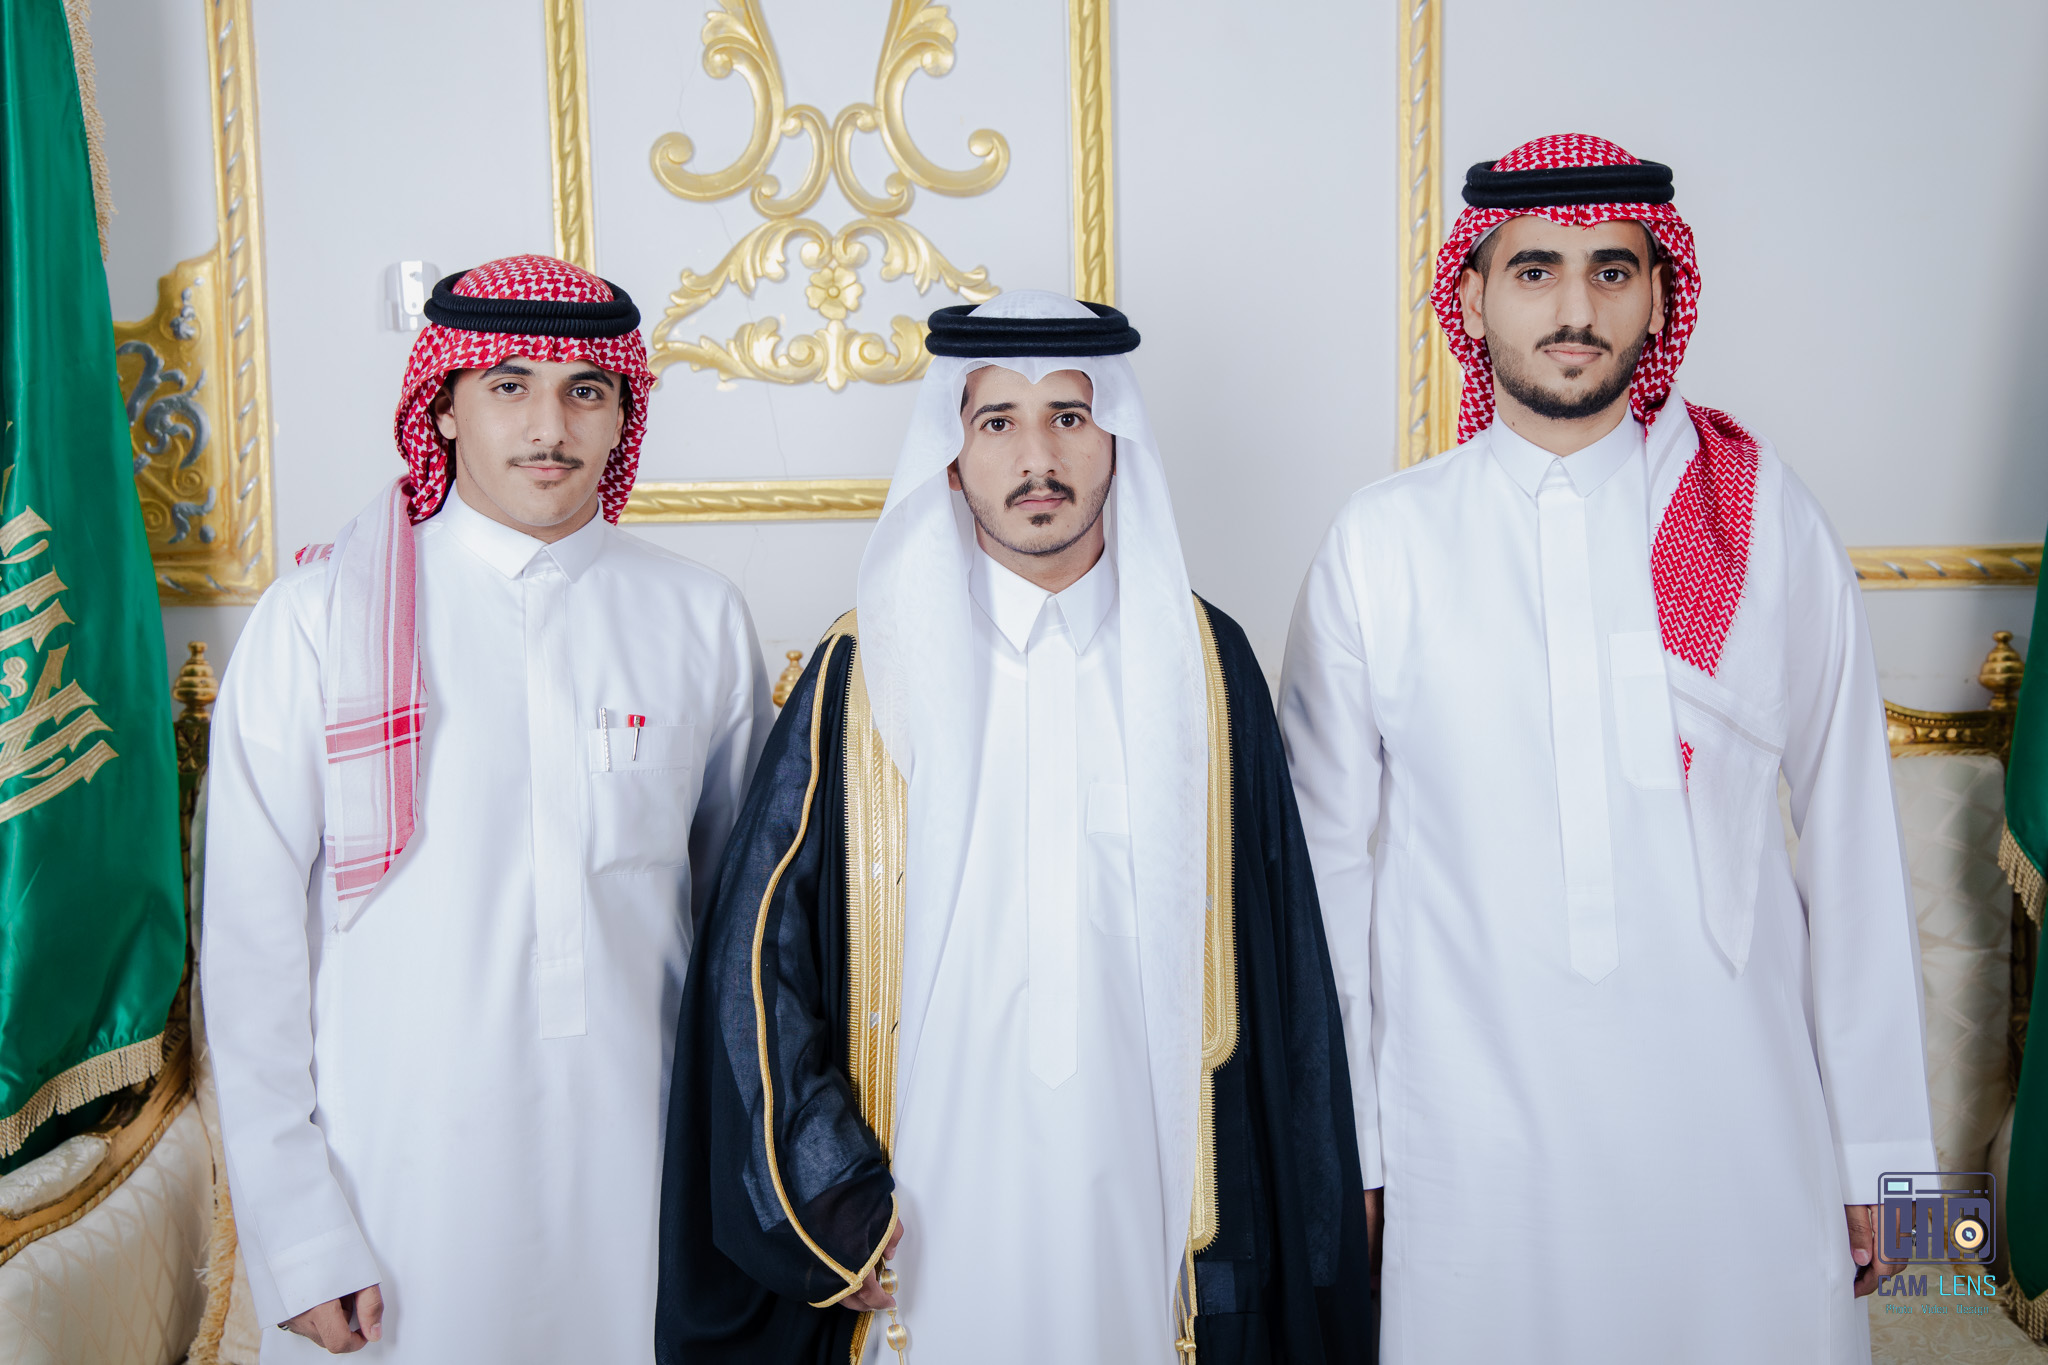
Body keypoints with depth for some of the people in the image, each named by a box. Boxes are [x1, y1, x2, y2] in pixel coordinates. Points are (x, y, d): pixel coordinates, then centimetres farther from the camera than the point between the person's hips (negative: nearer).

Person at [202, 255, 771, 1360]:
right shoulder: (317, 620, -6)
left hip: (635, 1168, 2)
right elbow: (252, 939, -5)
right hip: (395, 1175, -2)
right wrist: (298, 1234, -6)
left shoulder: (700, 619, 1)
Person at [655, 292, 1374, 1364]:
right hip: (930, 1203, -1)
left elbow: (1274, 954, 3)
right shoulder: (866, 671, -3)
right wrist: (826, 1198, -6)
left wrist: (1300, 1193, 3)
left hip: (1144, 1191, 1)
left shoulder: (1204, 664, 1)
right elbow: (757, 949, -3)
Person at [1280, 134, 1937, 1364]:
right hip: (1475, 1155, 0)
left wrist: (1873, 1150, 4)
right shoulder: (1382, 543, -2)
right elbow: (1329, 858, 1)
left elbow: (1853, 843, 3)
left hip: (1744, 1137, 1)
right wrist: (1342, 1150, 3)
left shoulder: (1774, 524, 1)